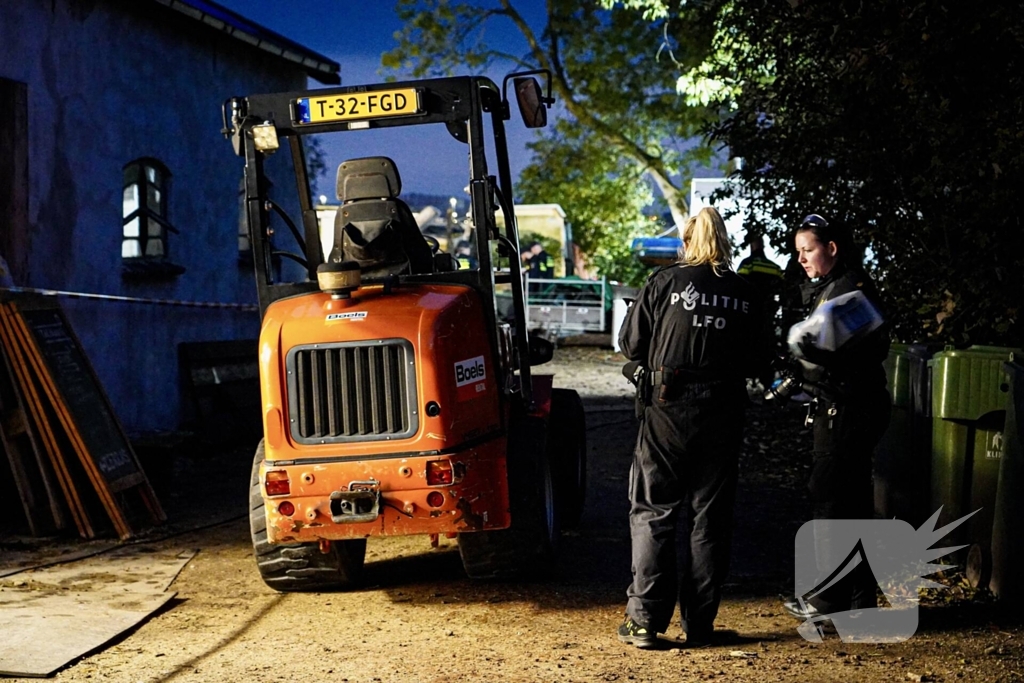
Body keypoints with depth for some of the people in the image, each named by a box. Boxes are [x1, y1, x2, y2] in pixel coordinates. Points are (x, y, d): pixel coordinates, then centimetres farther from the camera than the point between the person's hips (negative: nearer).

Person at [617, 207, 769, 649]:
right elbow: (757, 359, 7)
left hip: (669, 409, -2)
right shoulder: (744, 294, 2)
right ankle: (700, 624, 13)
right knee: (709, 517, 9)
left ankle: (645, 621, 2)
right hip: (722, 413, 2)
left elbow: (631, 344, 0)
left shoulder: (664, 282, -4)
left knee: (653, 513, 5)